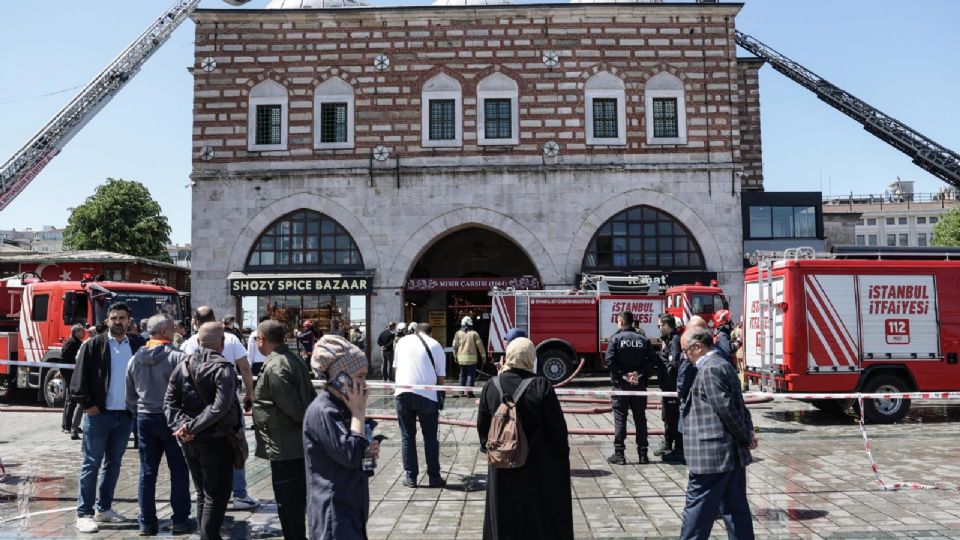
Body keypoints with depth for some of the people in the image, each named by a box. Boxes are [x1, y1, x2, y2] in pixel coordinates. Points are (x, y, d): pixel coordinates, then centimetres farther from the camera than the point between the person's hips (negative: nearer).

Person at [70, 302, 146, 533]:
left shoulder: (137, 345, 4)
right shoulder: (93, 345, -4)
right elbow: (79, 378, -6)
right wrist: (87, 404, -11)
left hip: (125, 415, 4)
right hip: (99, 413, -4)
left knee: (113, 464, 12)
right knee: (91, 465, 2)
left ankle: (104, 509, 23)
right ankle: (84, 514, 8)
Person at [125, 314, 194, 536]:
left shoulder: (135, 359, 6)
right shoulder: (177, 357, -14)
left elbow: (130, 396, 12)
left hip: (144, 418, 5)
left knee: (147, 472, 10)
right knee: (179, 470, 5)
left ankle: (147, 522, 14)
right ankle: (180, 520, 10)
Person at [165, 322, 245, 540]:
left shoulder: (183, 366, 5)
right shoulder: (223, 367, -14)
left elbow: (169, 401, 0)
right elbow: (220, 406, -25)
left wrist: (181, 424, -10)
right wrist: (193, 427, -19)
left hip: (190, 441, 7)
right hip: (216, 440, -6)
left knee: (202, 493, 19)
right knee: (217, 495, 2)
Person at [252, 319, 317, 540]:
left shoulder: (274, 367, -20)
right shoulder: (294, 359, 10)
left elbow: (291, 407, -23)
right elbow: (310, 396, 12)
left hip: (284, 446, -10)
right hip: (299, 442, 10)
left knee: (288, 503, 1)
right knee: (296, 499, 20)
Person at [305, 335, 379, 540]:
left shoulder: (341, 406, 10)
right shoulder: (322, 411, -19)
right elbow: (350, 456, -23)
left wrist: (367, 451, 1)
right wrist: (358, 412, -17)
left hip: (350, 508, 9)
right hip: (333, 513, -9)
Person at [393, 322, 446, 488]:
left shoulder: (403, 341, 14)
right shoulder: (435, 345, 7)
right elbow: (441, 377, 5)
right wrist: (441, 392, 21)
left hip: (403, 392, 2)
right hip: (426, 394, -2)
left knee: (407, 436, 11)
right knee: (430, 437, 9)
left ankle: (410, 477, 14)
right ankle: (434, 477, 13)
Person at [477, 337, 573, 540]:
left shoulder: (490, 387, -9)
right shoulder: (541, 386, -17)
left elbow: (482, 425, 1)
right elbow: (557, 426, -13)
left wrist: (488, 447, 17)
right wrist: (562, 453, 2)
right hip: (540, 468, -2)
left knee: (505, 520, 16)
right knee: (543, 518, 14)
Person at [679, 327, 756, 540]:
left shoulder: (710, 369, -16)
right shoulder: (723, 365, 16)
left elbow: (726, 409, -20)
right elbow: (739, 405, 17)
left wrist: (745, 437, -9)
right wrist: (748, 431, 4)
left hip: (712, 456, -10)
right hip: (733, 454, 10)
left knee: (697, 508, -2)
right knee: (736, 508, 14)